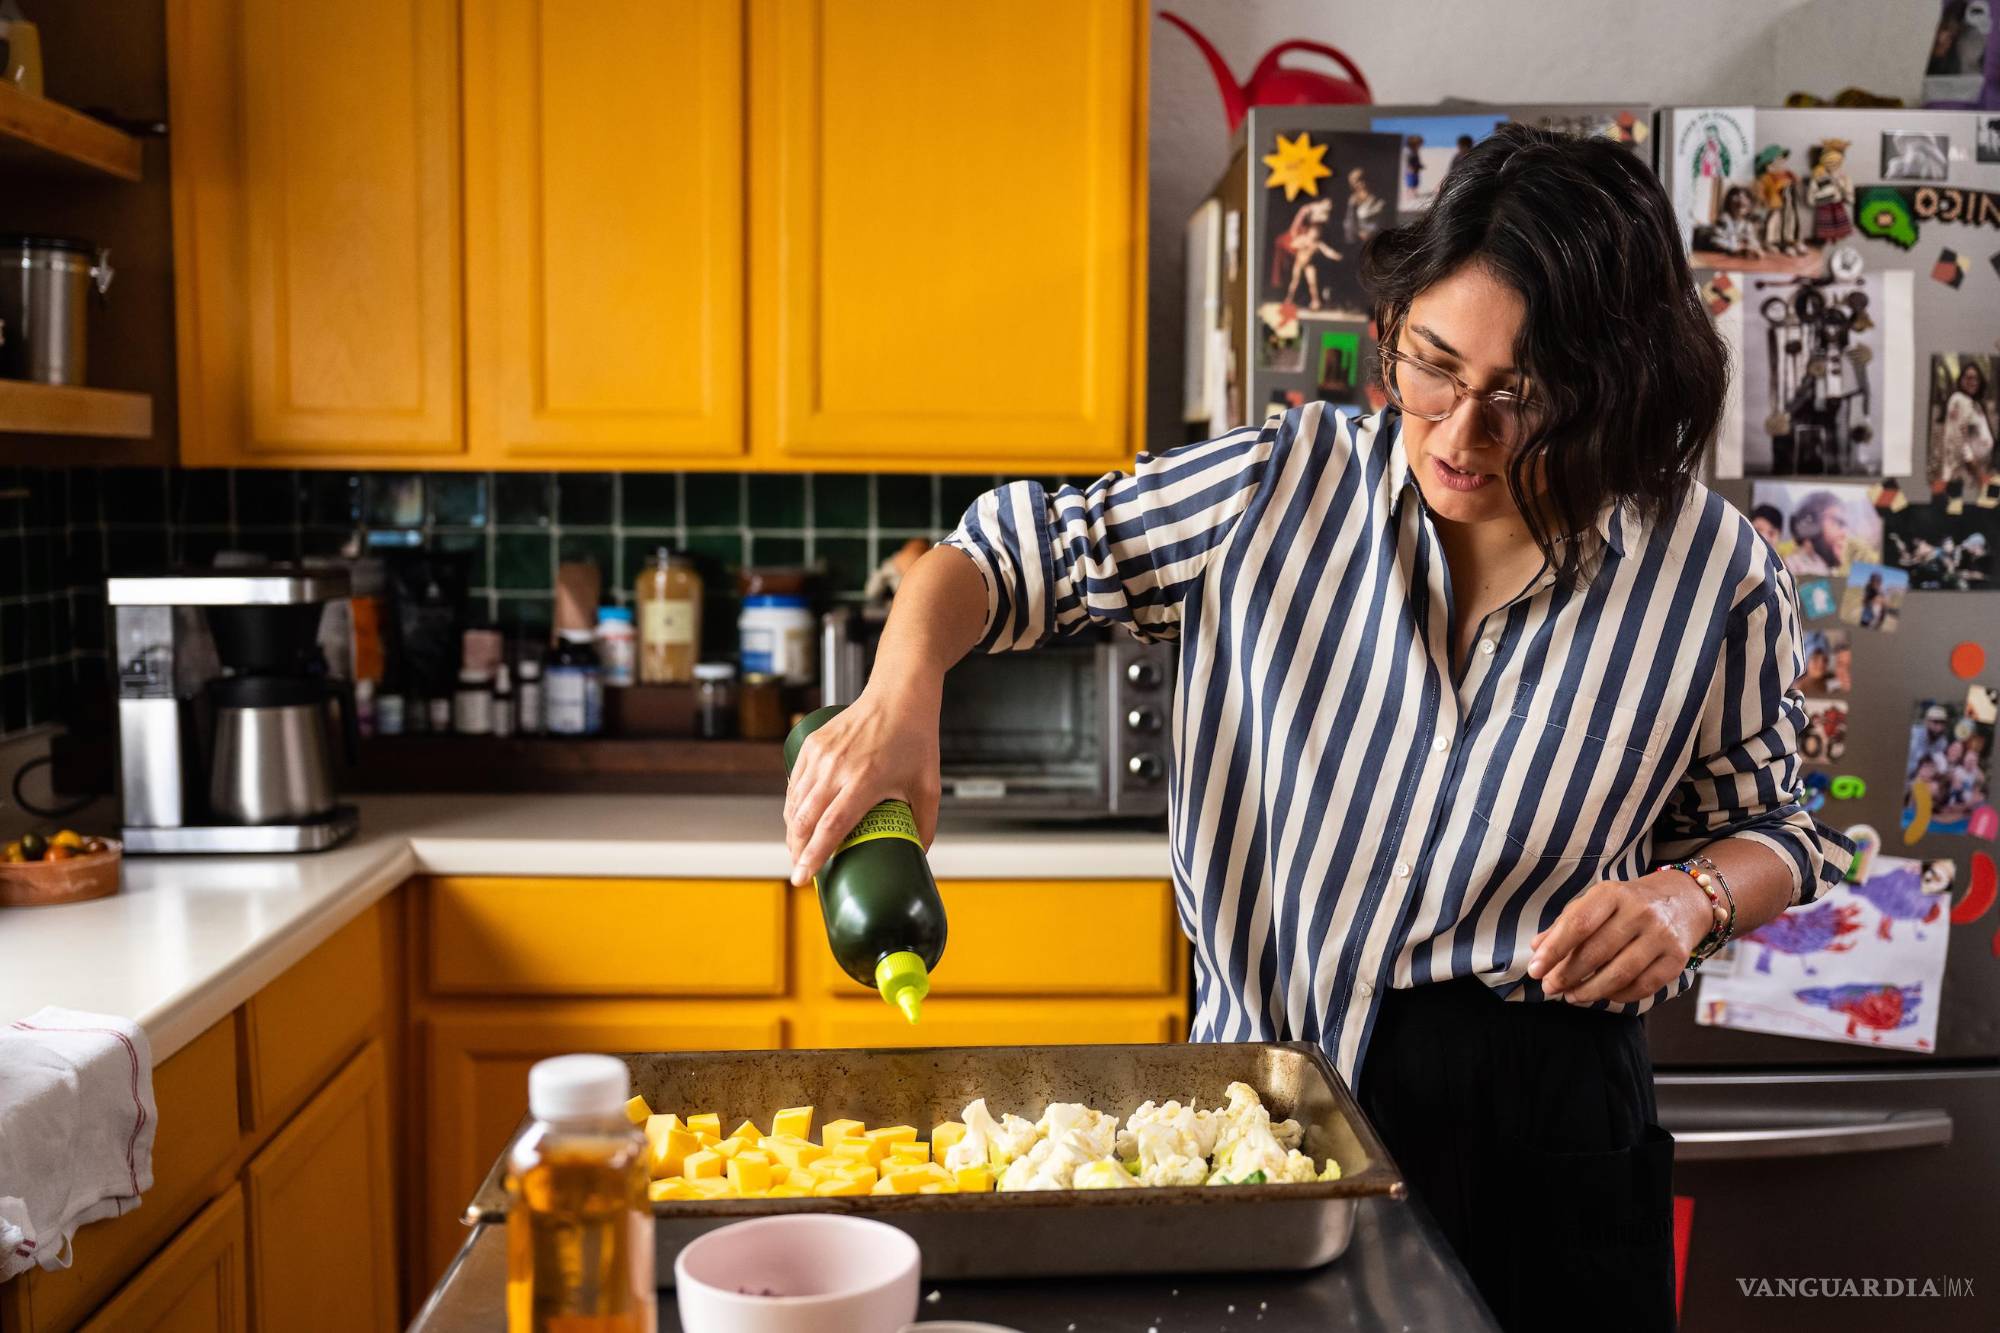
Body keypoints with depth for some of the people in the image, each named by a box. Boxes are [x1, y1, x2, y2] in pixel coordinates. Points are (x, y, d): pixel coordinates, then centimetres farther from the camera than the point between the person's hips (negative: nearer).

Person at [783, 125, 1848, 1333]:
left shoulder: (1716, 577, -7)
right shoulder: (1287, 486, -9)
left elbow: (1766, 818, 8)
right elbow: (1024, 550, -4)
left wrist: (1691, 896, -15)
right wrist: (903, 692, -23)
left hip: (1544, 1119, 0)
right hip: (1266, 1087, 1)